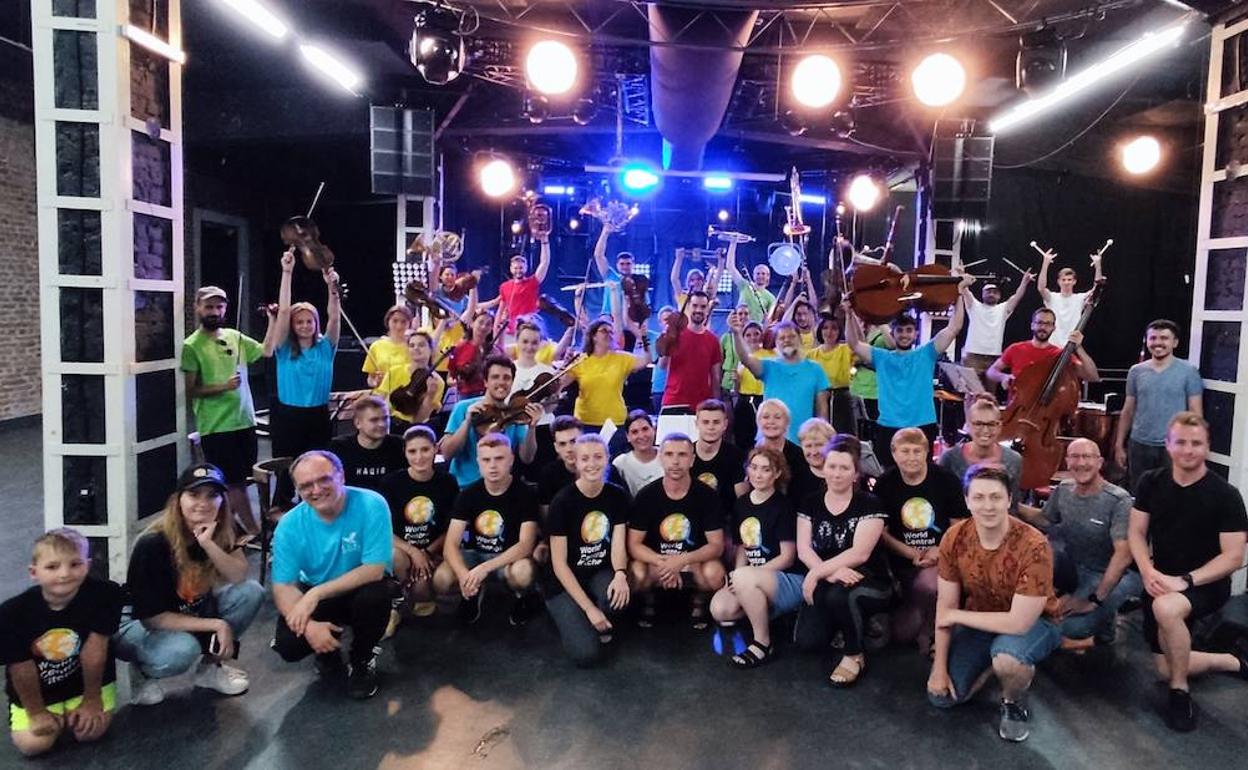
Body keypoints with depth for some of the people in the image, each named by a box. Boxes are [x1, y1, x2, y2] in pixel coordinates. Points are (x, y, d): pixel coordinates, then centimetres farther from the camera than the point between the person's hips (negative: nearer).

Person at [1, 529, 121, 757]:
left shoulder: (103, 594, -27)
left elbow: (94, 650, -20)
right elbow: (21, 669, -13)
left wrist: (91, 699, -10)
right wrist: (36, 712, -4)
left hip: (85, 680, 0)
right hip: (37, 691, 0)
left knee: (91, 731, -11)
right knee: (33, 744, -11)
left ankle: (68, 715, 23)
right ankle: (58, 715, 22)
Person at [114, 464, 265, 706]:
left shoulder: (220, 533, -9)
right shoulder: (152, 545, -26)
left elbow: (240, 577, -22)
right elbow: (153, 617, -24)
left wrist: (208, 543, -35)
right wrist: (216, 625, -25)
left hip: (191, 614, 6)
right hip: (139, 625, -5)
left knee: (251, 592, -17)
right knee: (183, 650, -37)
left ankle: (210, 665, 2)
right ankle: (144, 673, -1)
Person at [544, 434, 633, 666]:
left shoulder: (617, 495, -4)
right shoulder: (563, 500, -16)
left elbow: (618, 544, -9)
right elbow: (559, 563, -16)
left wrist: (620, 574, -33)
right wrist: (588, 607, -22)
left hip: (600, 575, 3)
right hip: (565, 584, -3)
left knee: (619, 593, -34)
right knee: (587, 654, -22)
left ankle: (604, 626, 2)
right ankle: (570, 619, 11)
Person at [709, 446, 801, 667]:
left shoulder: (782, 506, -9)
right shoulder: (741, 504, 9)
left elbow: (787, 557, -10)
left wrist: (743, 576, -16)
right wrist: (736, 576, -8)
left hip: (789, 581, -6)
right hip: (755, 581, 6)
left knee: (744, 577, -35)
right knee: (719, 609, -21)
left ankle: (763, 644, -16)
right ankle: (768, 612, 6)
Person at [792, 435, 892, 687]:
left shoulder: (870, 504, -7)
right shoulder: (810, 504, 5)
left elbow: (860, 553, -17)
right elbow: (803, 550, -4)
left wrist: (817, 572, -21)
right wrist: (831, 572, -22)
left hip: (869, 583, -4)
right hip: (824, 584, 4)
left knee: (839, 595, -38)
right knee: (807, 642, -18)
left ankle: (854, 656, -11)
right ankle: (840, 626, 18)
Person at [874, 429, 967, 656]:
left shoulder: (946, 480, -6)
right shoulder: (885, 484, -4)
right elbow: (881, 532, -3)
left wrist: (940, 550, -18)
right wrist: (911, 554, -15)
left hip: (940, 558, -1)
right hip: (902, 564, 2)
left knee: (928, 585, -36)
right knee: (902, 633, -6)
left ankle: (929, 634, -6)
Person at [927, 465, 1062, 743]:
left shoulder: (1034, 546, -31)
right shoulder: (954, 538, -17)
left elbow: (1019, 622, -31)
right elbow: (945, 605, -8)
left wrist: (956, 616, -20)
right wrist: (939, 667, -7)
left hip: (1033, 623, -4)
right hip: (979, 622, 4)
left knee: (1006, 658, -38)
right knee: (940, 697, -3)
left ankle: (1014, 701, -2)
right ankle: (992, 662, 23)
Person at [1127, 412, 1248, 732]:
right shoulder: (1151, 482, -3)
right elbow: (1136, 533, 0)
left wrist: (1185, 580, -26)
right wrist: (1148, 572, -18)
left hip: (1207, 584, -5)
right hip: (1161, 583, 5)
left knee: (1166, 608, -39)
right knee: (1166, 668, 5)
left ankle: (1180, 692, -16)